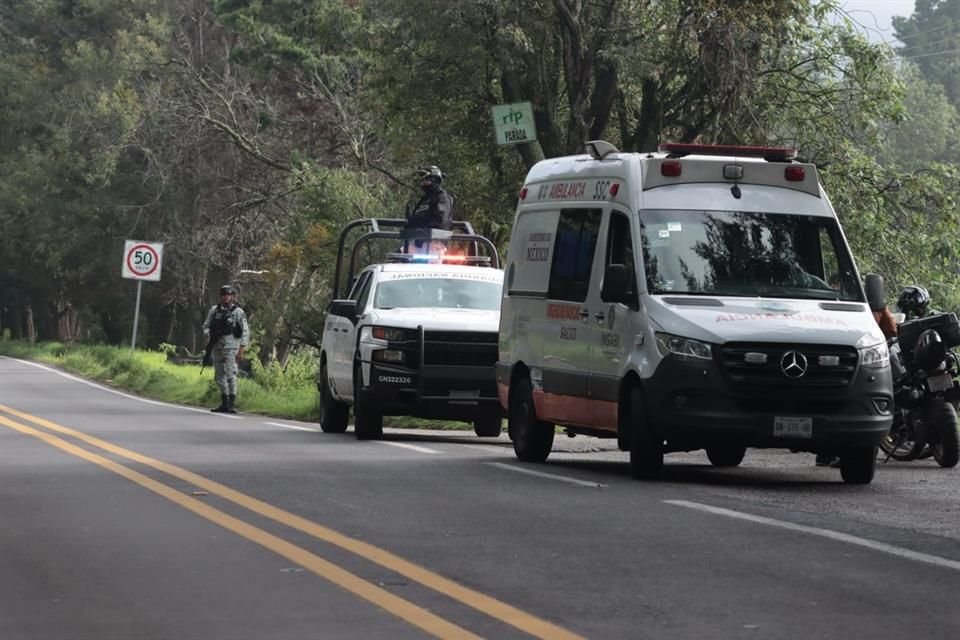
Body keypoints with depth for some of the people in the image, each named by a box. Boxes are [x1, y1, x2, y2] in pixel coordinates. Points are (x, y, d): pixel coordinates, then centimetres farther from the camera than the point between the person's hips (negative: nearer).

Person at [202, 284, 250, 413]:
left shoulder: (238, 312, -2)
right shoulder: (214, 310, 11)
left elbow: (245, 333, -3)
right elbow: (206, 326, 15)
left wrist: (241, 351, -9)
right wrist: (208, 336, -6)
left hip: (231, 347, -5)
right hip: (217, 347, 5)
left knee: (230, 375, -12)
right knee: (219, 376, 10)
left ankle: (232, 404, -11)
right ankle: (224, 403, 19)